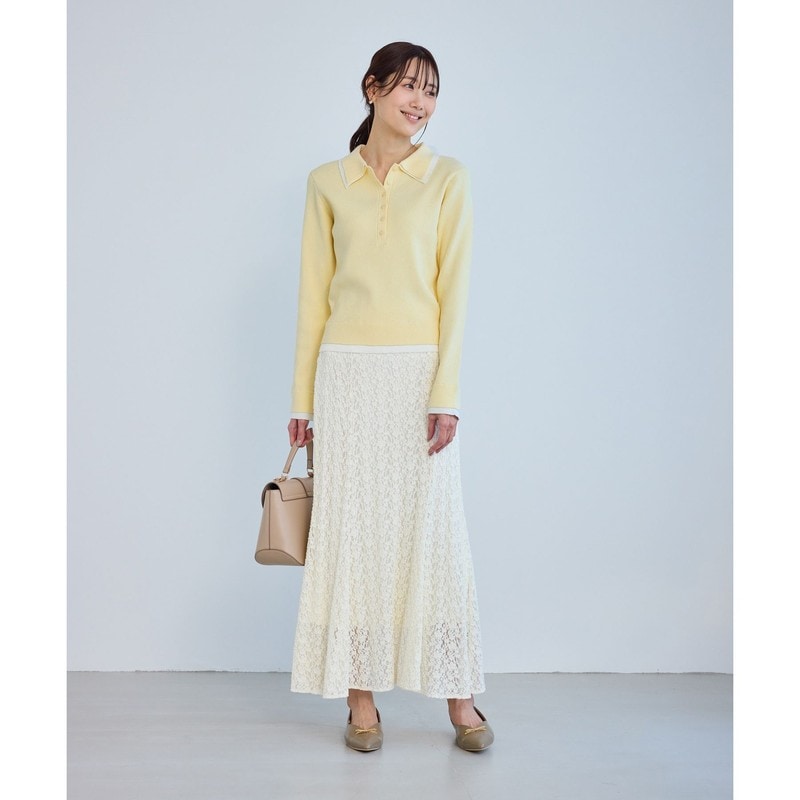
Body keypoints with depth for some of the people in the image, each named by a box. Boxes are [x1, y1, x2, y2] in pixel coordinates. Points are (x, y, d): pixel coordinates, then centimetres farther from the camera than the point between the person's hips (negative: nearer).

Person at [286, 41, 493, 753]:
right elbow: (314, 295, 9)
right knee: (352, 531, 3)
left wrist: (446, 396, -12)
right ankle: (361, 700, 14)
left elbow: (453, 288, -3)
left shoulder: (448, 179, 4)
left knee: (434, 532, 1)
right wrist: (303, 398, 6)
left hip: (419, 373, -1)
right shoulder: (328, 183, 9)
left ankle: (461, 700, 13)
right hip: (348, 375, 2)